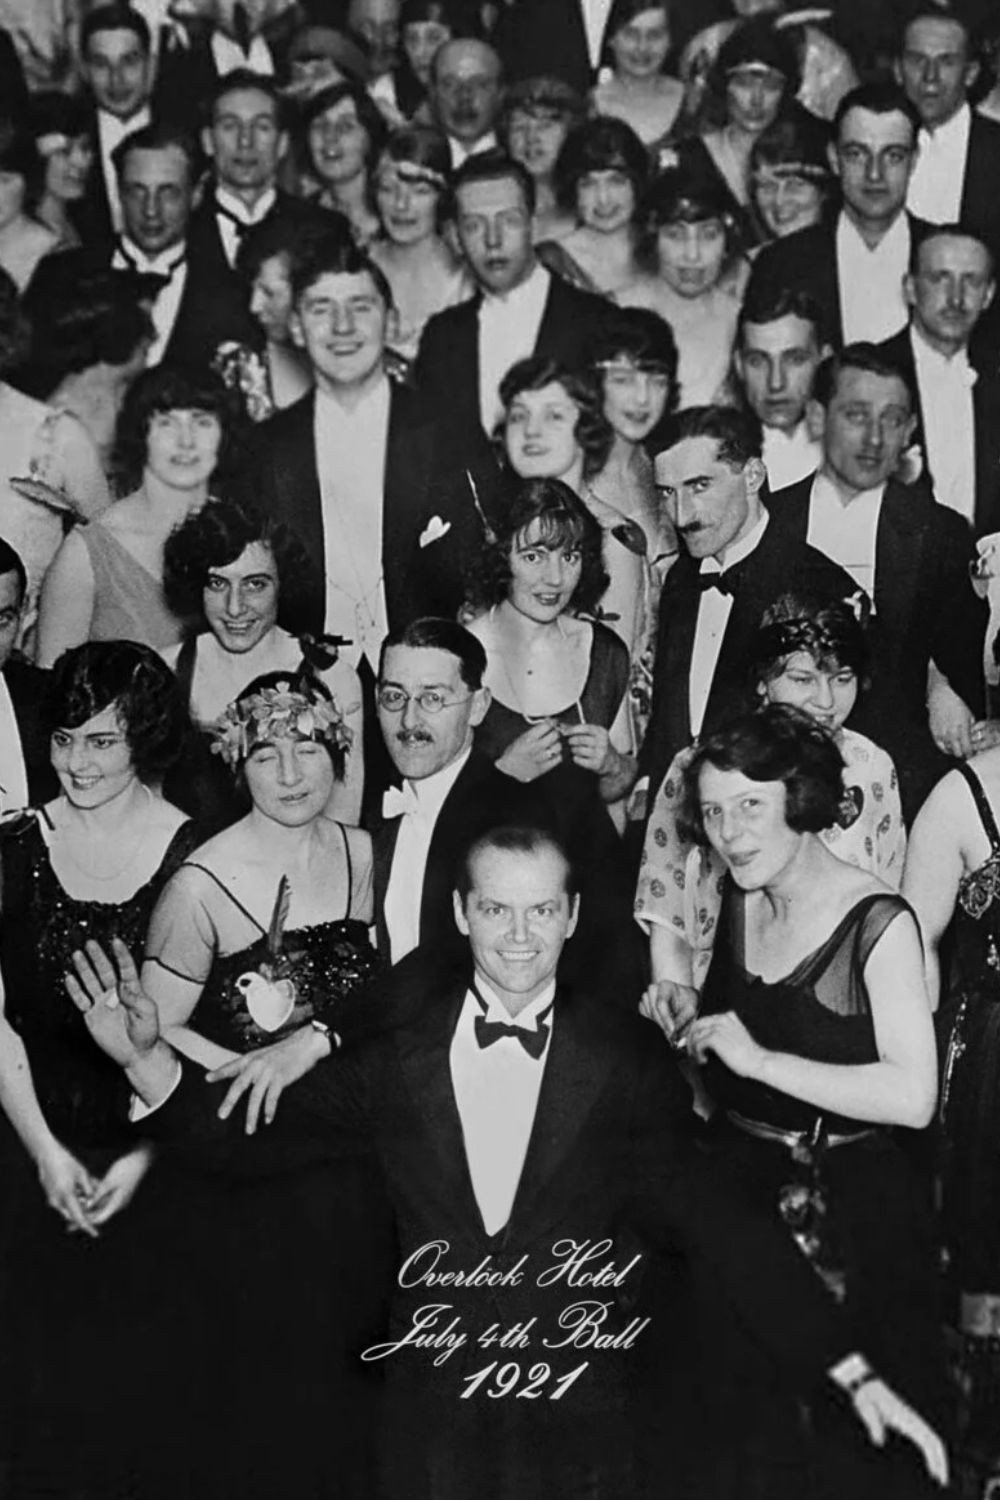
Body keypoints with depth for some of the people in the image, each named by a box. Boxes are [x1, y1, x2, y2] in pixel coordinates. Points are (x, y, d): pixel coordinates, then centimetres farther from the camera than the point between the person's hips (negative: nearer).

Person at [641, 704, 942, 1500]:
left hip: (851, 1213, -6)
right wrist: (678, 1030, 2)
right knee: (743, 1427, 18)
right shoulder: (740, 904, 4)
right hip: (739, 1193, 6)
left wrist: (759, 1059, -26)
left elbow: (914, 1096, -27)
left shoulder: (878, 923, -18)